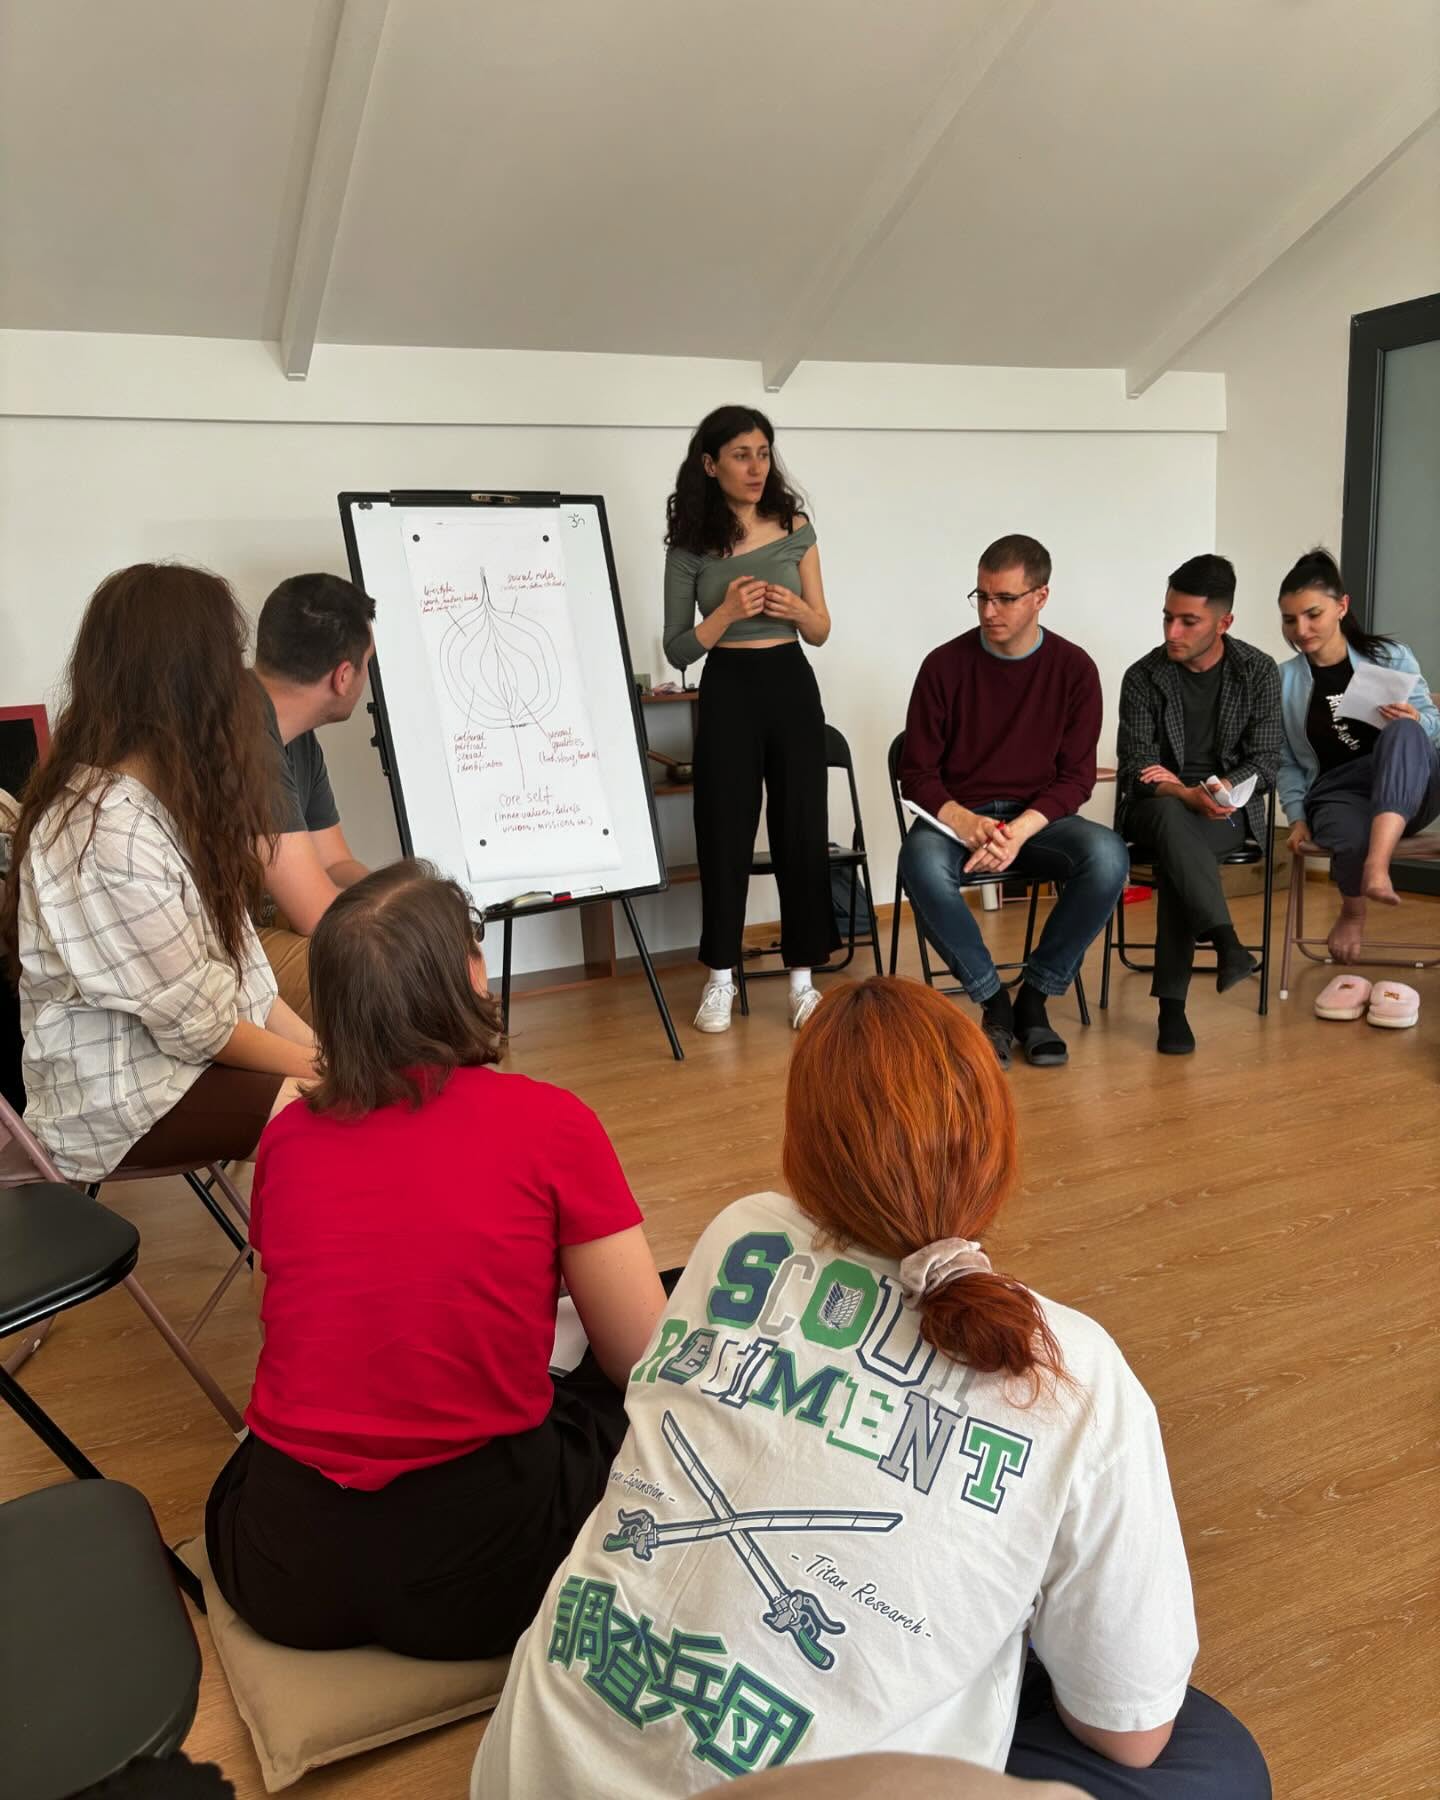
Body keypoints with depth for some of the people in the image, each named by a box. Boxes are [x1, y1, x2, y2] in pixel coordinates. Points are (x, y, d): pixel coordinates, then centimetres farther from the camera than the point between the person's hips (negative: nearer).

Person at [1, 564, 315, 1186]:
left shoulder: (163, 790, 3)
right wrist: (313, 1063, -8)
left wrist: (314, 1042, -3)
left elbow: (230, 956, 5)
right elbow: (196, 1023, -20)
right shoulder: (108, 837, -27)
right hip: (121, 1099, -8)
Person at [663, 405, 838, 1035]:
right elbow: (678, 649, -2)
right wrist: (728, 611, -17)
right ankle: (720, 977, 16)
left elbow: (820, 630, 9)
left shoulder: (795, 529, 4)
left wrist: (796, 609, -12)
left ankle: (802, 976, 13)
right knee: (724, 833, 3)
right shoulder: (690, 545, 0)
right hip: (727, 689, -1)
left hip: (791, 685, 2)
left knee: (802, 830, 2)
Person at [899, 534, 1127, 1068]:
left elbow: (1076, 778, -1)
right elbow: (917, 773, 0)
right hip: (957, 816, -1)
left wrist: (1022, 829, -20)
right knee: (920, 861, -36)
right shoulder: (945, 664, -2)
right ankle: (993, 1002, -16)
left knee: (1108, 856, -31)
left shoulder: (1074, 668, 0)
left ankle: (1034, 998, -12)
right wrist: (964, 823, -21)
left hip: (1040, 818, 1)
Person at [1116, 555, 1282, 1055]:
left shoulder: (1259, 671, 0)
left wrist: (1215, 790, -20)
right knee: (1173, 821, -38)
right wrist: (1189, 796, -27)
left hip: (1226, 806, 0)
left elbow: (1265, 763, -2)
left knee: (1174, 854, -33)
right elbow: (1137, 768, -8)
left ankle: (1172, 1002, -30)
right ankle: (1226, 941, -44)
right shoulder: (1144, 676, -3)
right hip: (1156, 806, 0)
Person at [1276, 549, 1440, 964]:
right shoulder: (1283, 681, 7)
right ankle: (1352, 913, 0)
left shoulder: (1390, 656, 6)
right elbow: (1285, 762, 10)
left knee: (1402, 732, -35)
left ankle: (1377, 867, -46)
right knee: (1355, 839, -38)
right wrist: (1297, 816, -4)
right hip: (1336, 793, 0)